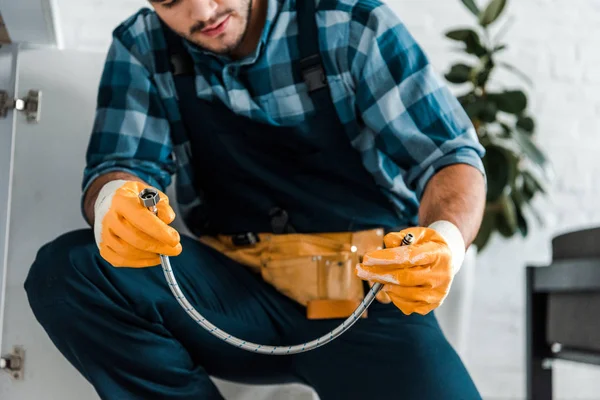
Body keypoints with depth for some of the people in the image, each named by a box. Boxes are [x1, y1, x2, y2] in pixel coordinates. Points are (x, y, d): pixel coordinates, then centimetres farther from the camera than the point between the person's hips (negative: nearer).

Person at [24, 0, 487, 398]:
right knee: (68, 270, -21)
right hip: (239, 296, 3)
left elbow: (452, 152, -2)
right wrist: (112, 200, -28)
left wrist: (446, 237, -25)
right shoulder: (142, 49, 3)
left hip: (368, 302, -2)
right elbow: (120, 165, -2)